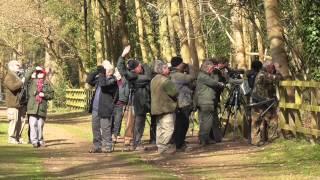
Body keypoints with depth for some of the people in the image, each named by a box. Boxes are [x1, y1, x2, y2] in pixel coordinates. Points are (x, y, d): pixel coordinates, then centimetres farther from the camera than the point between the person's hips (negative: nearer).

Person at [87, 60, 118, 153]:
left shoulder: (112, 80, -7)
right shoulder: (100, 78, 17)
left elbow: (104, 84, -23)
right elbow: (89, 80, 13)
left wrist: (102, 73, -16)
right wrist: (96, 71, 5)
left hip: (105, 109, -8)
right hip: (95, 108, 8)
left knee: (105, 128, -6)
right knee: (95, 127, 12)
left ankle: (107, 146, 1)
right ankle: (97, 146, 20)